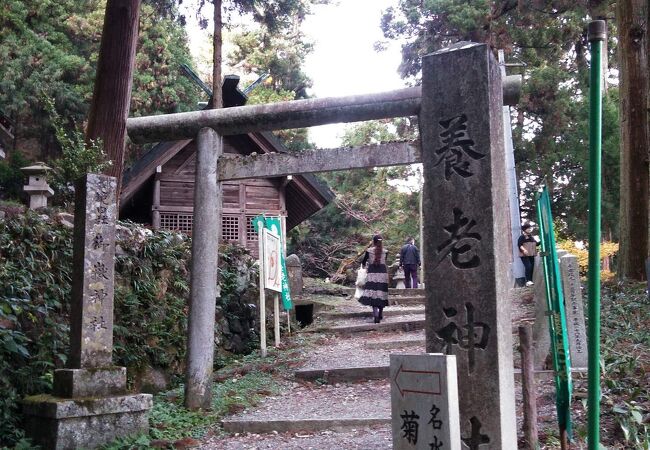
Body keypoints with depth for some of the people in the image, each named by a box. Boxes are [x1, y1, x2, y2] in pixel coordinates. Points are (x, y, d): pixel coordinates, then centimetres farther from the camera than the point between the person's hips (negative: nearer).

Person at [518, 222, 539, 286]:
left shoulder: (531, 237, 17)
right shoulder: (522, 237, -7)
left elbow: (536, 243, 20)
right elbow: (519, 244, -14)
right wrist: (523, 250, -27)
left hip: (531, 255, 8)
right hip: (525, 255, -8)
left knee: (532, 267, 6)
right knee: (528, 266, -19)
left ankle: (530, 280, 12)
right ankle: (528, 281, -19)